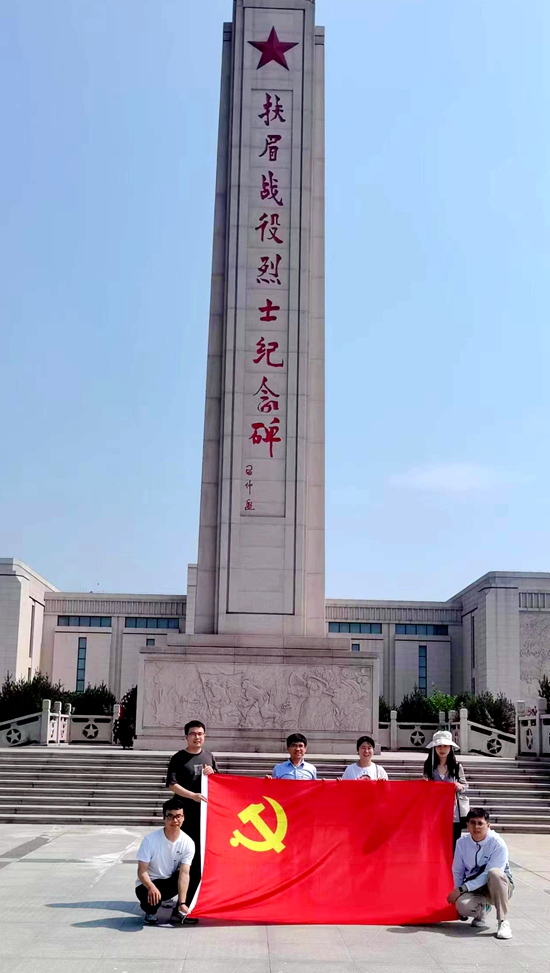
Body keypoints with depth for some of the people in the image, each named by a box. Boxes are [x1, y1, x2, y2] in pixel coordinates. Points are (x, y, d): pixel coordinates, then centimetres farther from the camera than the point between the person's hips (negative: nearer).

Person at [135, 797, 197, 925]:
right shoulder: (150, 839, -22)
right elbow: (142, 871, -20)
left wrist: (182, 903, -32)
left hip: (171, 882, 3)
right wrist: (151, 887, -40)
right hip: (149, 883, -3)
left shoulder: (188, 843, -16)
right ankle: (151, 911, 3)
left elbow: (183, 873, -21)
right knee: (151, 898, -36)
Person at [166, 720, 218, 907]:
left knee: (202, 853, 6)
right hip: (186, 813, -5)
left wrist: (211, 773, -2)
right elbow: (172, 784, -11)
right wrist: (193, 795, -22)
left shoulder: (209, 756, 13)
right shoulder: (178, 758, -3)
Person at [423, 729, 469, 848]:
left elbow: (465, 785, 10)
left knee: (453, 843, 0)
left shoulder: (457, 766, 3)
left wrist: (460, 787, -11)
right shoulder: (429, 766, 5)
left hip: (454, 811, 0)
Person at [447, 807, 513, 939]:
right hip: (473, 888, 3)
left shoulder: (498, 844, -20)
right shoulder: (462, 842, -8)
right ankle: (481, 908, 7)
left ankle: (503, 922, -24)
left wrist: (461, 889, -25)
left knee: (495, 873, -38)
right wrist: (458, 893, -3)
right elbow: (457, 871, 4)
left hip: (499, 887, -2)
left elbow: (488, 875, -24)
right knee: (463, 905, -32)